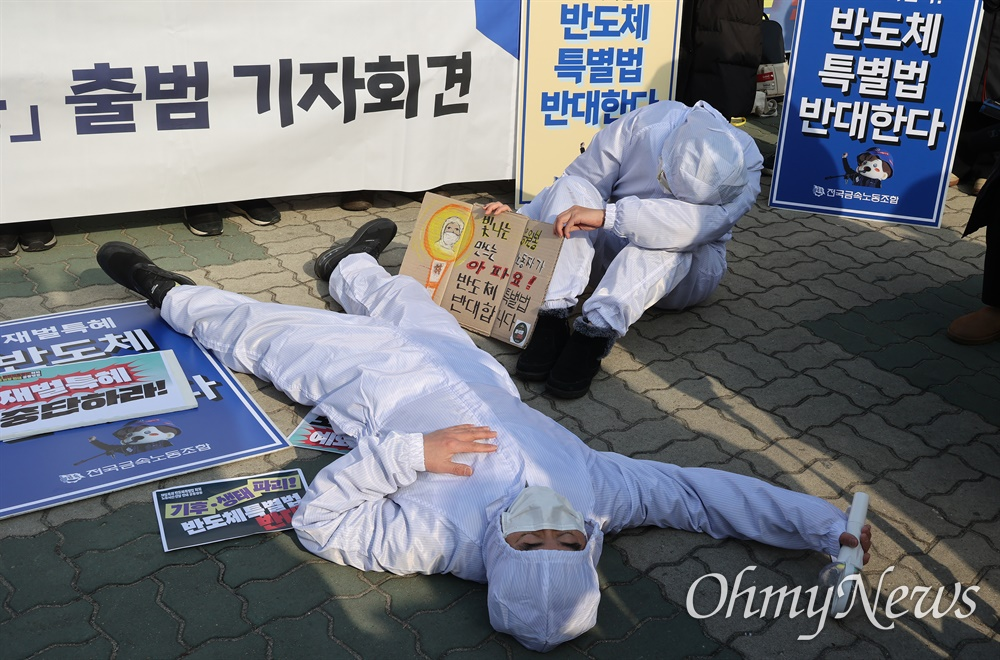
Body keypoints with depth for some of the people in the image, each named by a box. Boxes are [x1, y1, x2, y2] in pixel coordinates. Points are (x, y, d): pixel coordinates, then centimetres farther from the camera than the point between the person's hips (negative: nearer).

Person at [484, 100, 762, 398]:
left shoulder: (746, 164, -23)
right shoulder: (641, 125, -19)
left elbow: (698, 223, -41)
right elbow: (575, 182, -8)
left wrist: (607, 216, -48)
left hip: (687, 270, -2)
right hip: (619, 248, 2)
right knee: (571, 188, -25)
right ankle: (552, 316, -39)